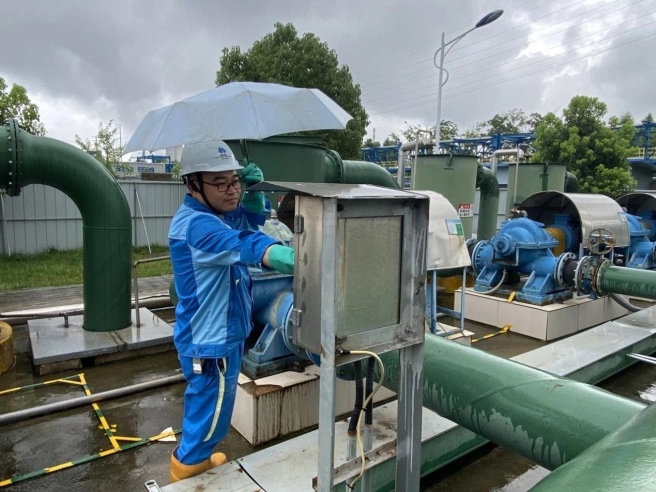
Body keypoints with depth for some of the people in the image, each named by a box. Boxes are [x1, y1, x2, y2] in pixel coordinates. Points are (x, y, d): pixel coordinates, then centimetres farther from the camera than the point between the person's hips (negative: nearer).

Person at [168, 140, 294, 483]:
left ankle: (196, 457, 53)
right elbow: (246, 245, -43)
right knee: (211, 412, 11)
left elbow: (255, 216, 12)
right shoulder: (196, 225, -28)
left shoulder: (215, 212, 4)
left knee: (206, 407, 29)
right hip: (211, 342, -10)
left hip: (216, 335, 10)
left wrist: (254, 189, -11)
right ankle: (186, 469, 36)